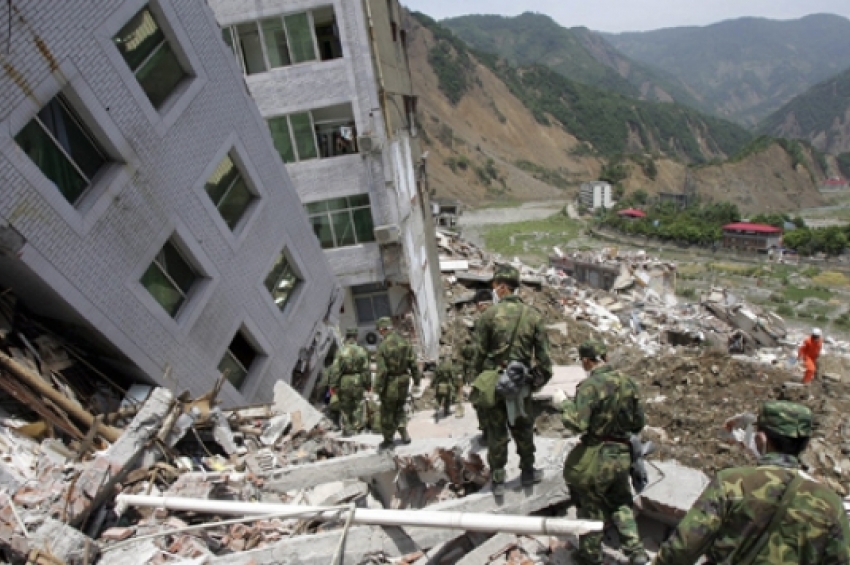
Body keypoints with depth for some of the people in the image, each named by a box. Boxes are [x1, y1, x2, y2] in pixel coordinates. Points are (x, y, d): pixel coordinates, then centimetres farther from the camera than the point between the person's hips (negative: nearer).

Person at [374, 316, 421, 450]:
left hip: (390, 383, -5)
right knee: (399, 408, 24)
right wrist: (416, 379, 12)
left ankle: (388, 440, 21)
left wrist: (378, 387, -12)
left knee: (387, 413, 11)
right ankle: (404, 432, 13)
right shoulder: (405, 342, -2)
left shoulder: (383, 346, -19)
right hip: (404, 381, 5)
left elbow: (382, 370, -20)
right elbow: (413, 364, 2)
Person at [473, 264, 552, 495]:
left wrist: (480, 377, 6)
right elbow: (543, 353, -1)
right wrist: (544, 376, 11)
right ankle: (528, 472, 32)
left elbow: (479, 352, -7)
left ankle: (498, 480, 17)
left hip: (493, 381, -2)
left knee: (496, 431, 8)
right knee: (523, 428, 18)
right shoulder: (533, 315, -3)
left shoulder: (489, 315, -11)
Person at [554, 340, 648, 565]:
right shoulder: (628, 382, -2)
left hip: (596, 457, -5)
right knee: (620, 503, 26)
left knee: (591, 506, 15)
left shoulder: (590, 386, -21)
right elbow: (639, 423, 7)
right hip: (622, 455, 6)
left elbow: (577, 424, -27)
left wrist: (563, 403, -13)